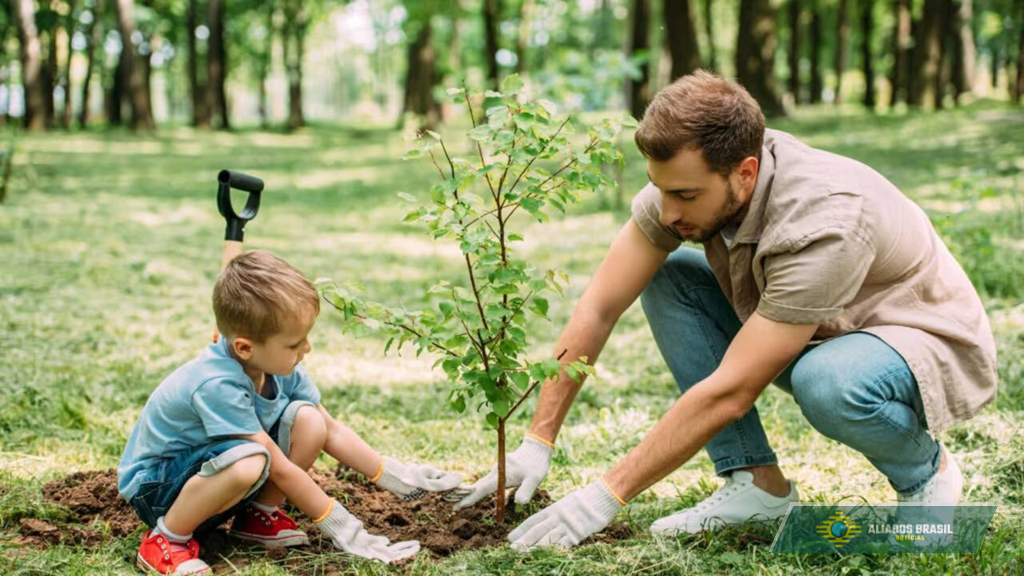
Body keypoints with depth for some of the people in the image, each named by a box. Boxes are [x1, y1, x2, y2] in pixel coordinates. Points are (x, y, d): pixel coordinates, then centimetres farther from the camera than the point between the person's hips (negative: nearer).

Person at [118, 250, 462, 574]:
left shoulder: (280, 368, -10)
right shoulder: (217, 385, -33)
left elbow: (332, 432, 2)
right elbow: (280, 469, -28)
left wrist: (397, 478, -2)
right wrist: (342, 529, -23)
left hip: (212, 471, 7)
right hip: (154, 484, -7)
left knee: (308, 420, -14)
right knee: (248, 462, -38)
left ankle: (258, 516, 4)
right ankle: (166, 539, -15)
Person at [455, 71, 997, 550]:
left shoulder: (824, 223, -37)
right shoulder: (686, 179, -17)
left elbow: (729, 392, -34)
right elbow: (599, 308, -11)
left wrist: (607, 495, -30)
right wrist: (537, 443, -14)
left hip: (935, 346, -7)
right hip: (819, 334, 7)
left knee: (827, 382, -40)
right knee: (667, 278, -9)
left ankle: (925, 471, -5)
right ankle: (758, 481, -5)